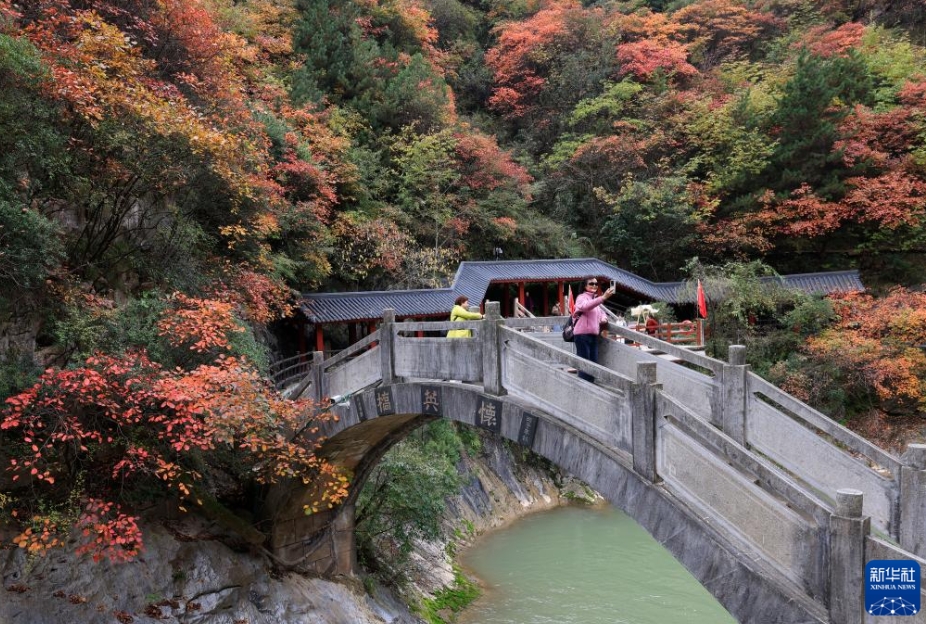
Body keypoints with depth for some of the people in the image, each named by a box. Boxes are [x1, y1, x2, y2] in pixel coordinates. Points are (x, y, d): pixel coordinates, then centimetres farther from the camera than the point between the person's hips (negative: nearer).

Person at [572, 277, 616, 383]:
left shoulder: (596, 299, 21)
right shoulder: (582, 297, -5)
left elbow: (601, 312, 32)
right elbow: (586, 306, -28)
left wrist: (604, 318, 6)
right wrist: (603, 297, -38)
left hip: (594, 335, 8)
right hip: (583, 334, -8)